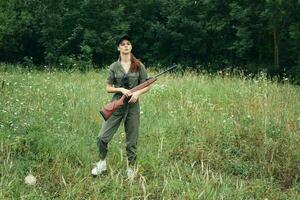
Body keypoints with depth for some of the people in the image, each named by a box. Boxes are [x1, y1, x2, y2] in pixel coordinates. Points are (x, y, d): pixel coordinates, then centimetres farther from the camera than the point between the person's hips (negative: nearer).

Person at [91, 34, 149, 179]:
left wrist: (137, 92, -14)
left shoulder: (139, 66, 2)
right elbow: (108, 88, 4)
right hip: (116, 105, 0)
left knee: (132, 141, 6)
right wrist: (121, 89, -14)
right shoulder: (114, 67, 3)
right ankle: (102, 162, 17)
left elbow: (146, 86, 6)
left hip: (133, 106, 0)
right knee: (102, 137, -7)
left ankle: (130, 169, 22)